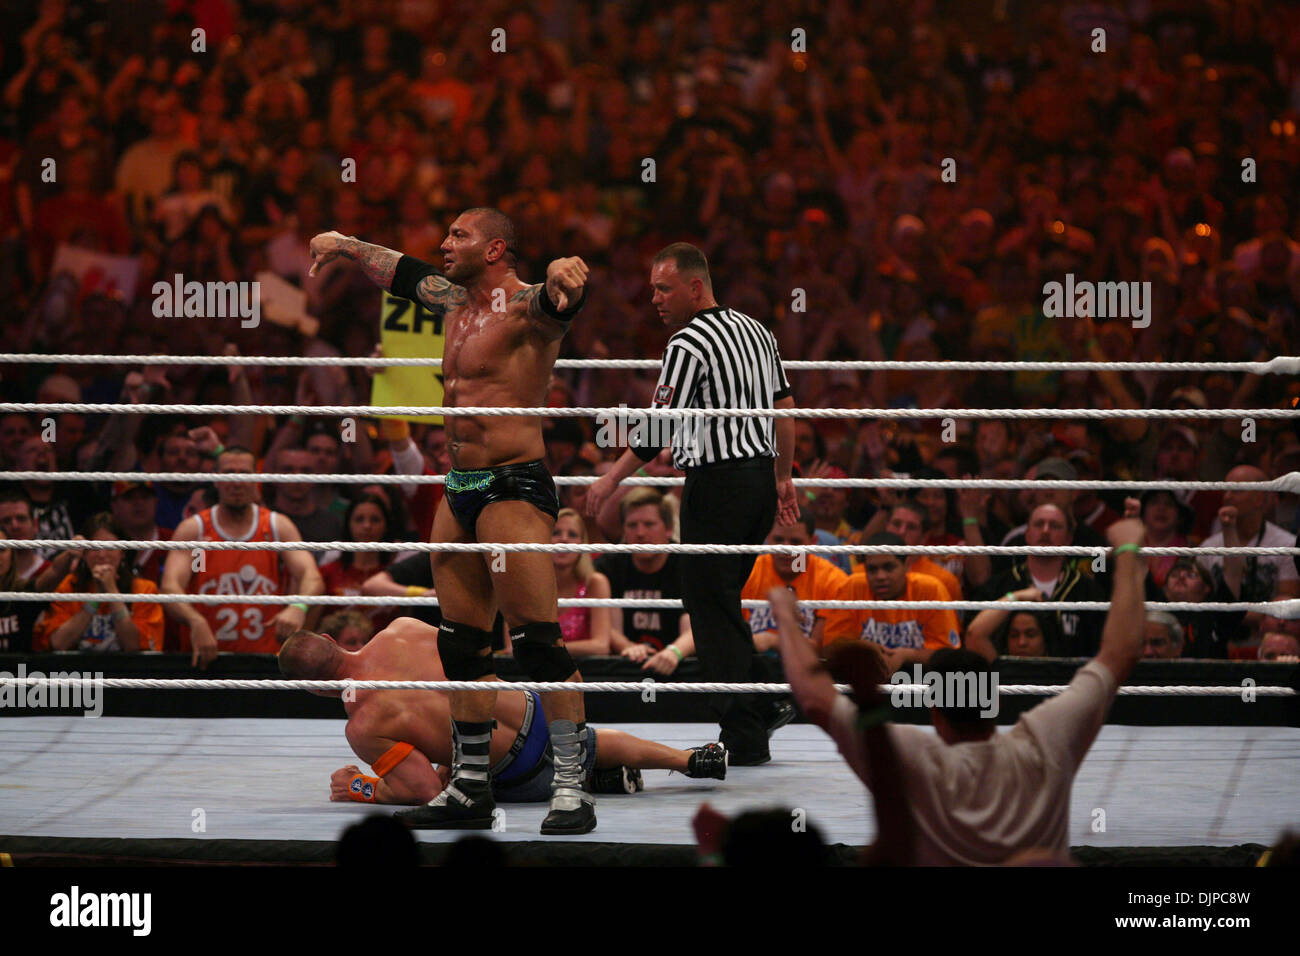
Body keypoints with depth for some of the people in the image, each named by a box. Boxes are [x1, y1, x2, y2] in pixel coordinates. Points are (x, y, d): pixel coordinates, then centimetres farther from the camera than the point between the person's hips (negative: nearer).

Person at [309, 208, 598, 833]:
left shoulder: (525, 308, -11)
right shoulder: (456, 303, 16)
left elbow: (556, 302, -34)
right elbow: (402, 272, 34)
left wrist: (564, 276, -57)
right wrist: (345, 246, 47)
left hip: (514, 487, -9)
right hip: (460, 489, 9)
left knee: (538, 641, -13)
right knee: (461, 642, 10)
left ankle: (572, 789, -13)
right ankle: (469, 788, 17)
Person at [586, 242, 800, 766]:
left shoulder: (688, 344, -14)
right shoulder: (756, 331, 12)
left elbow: (659, 428, -16)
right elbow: (784, 408, 18)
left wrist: (612, 479, -9)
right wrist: (784, 477, 27)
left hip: (717, 483, -9)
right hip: (762, 475, 9)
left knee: (711, 607, -3)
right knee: (724, 601, 18)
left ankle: (744, 738, -6)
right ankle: (760, 712, 17)